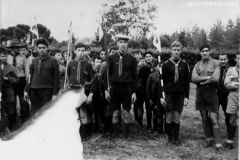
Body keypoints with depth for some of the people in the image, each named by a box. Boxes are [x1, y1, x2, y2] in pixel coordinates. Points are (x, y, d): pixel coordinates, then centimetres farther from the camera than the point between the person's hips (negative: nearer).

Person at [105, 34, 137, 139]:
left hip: (127, 88, 0)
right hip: (114, 87, 1)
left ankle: (125, 135, 16)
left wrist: (134, 92, -2)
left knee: (126, 112, 6)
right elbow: (107, 74, 5)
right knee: (115, 112, 7)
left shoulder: (132, 59, 0)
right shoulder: (111, 58, 2)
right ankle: (115, 134, 18)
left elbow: (135, 76, 2)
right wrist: (106, 90, 0)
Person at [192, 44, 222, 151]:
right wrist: (207, 77, -14)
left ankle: (218, 144, -4)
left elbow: (216, 79, -13)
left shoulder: (215, 63, 0)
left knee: (214, 119, -8)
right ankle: (208, 140, 22)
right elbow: (193, 79, -4)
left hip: (211, 93, -4)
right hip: (200, 93, 4)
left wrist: (201, 81, -7)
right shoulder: (197, 65, 10)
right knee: (204, 119, 10)